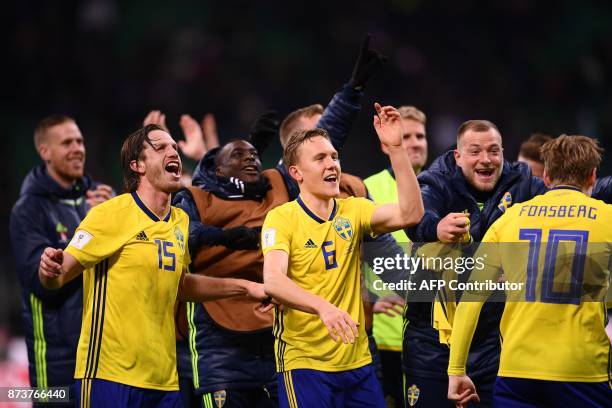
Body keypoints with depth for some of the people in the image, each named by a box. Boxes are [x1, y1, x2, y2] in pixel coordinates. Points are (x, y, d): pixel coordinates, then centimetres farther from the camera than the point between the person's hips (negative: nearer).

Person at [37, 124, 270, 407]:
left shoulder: (180, 221, 13)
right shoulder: (110, 214, -8)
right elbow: (59, 275, -11)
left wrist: (244, 288, 25)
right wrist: (49, 269, -34)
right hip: (110, 375, -6)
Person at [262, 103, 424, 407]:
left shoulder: (353, 211, 7)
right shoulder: (281, 218, -7)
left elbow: (410, 213, -8)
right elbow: (273, 280, -22)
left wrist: (395, 148, -13)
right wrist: (322, 306, -39)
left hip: (357, 360, 5)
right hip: (304, 362, -4)